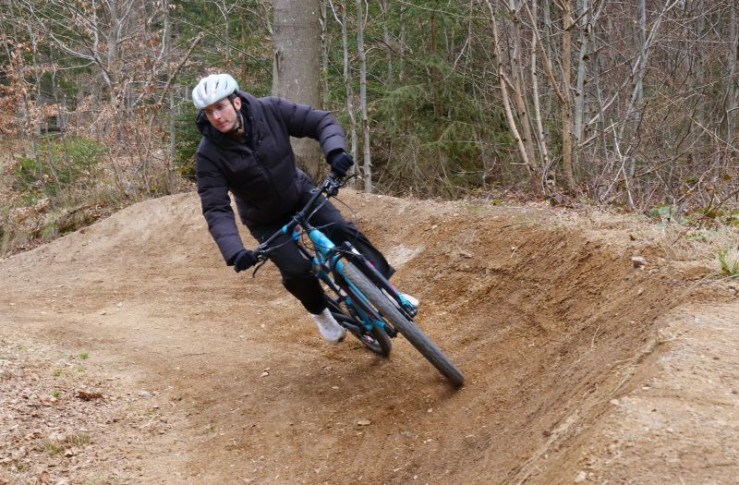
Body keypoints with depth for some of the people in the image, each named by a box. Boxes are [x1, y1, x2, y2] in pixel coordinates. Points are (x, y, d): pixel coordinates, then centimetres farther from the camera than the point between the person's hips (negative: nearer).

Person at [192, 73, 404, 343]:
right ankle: (319, 312, 13)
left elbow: (322, 122, -19)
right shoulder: (209, 155, -26)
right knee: (296, 271, -19)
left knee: (340, 229, -23)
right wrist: (234, 252, -41)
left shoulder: (270, 110, -23)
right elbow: (216, 210, -28)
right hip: (266, 220, -1)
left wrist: (336, 151, -40)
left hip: (299, 193, 1)